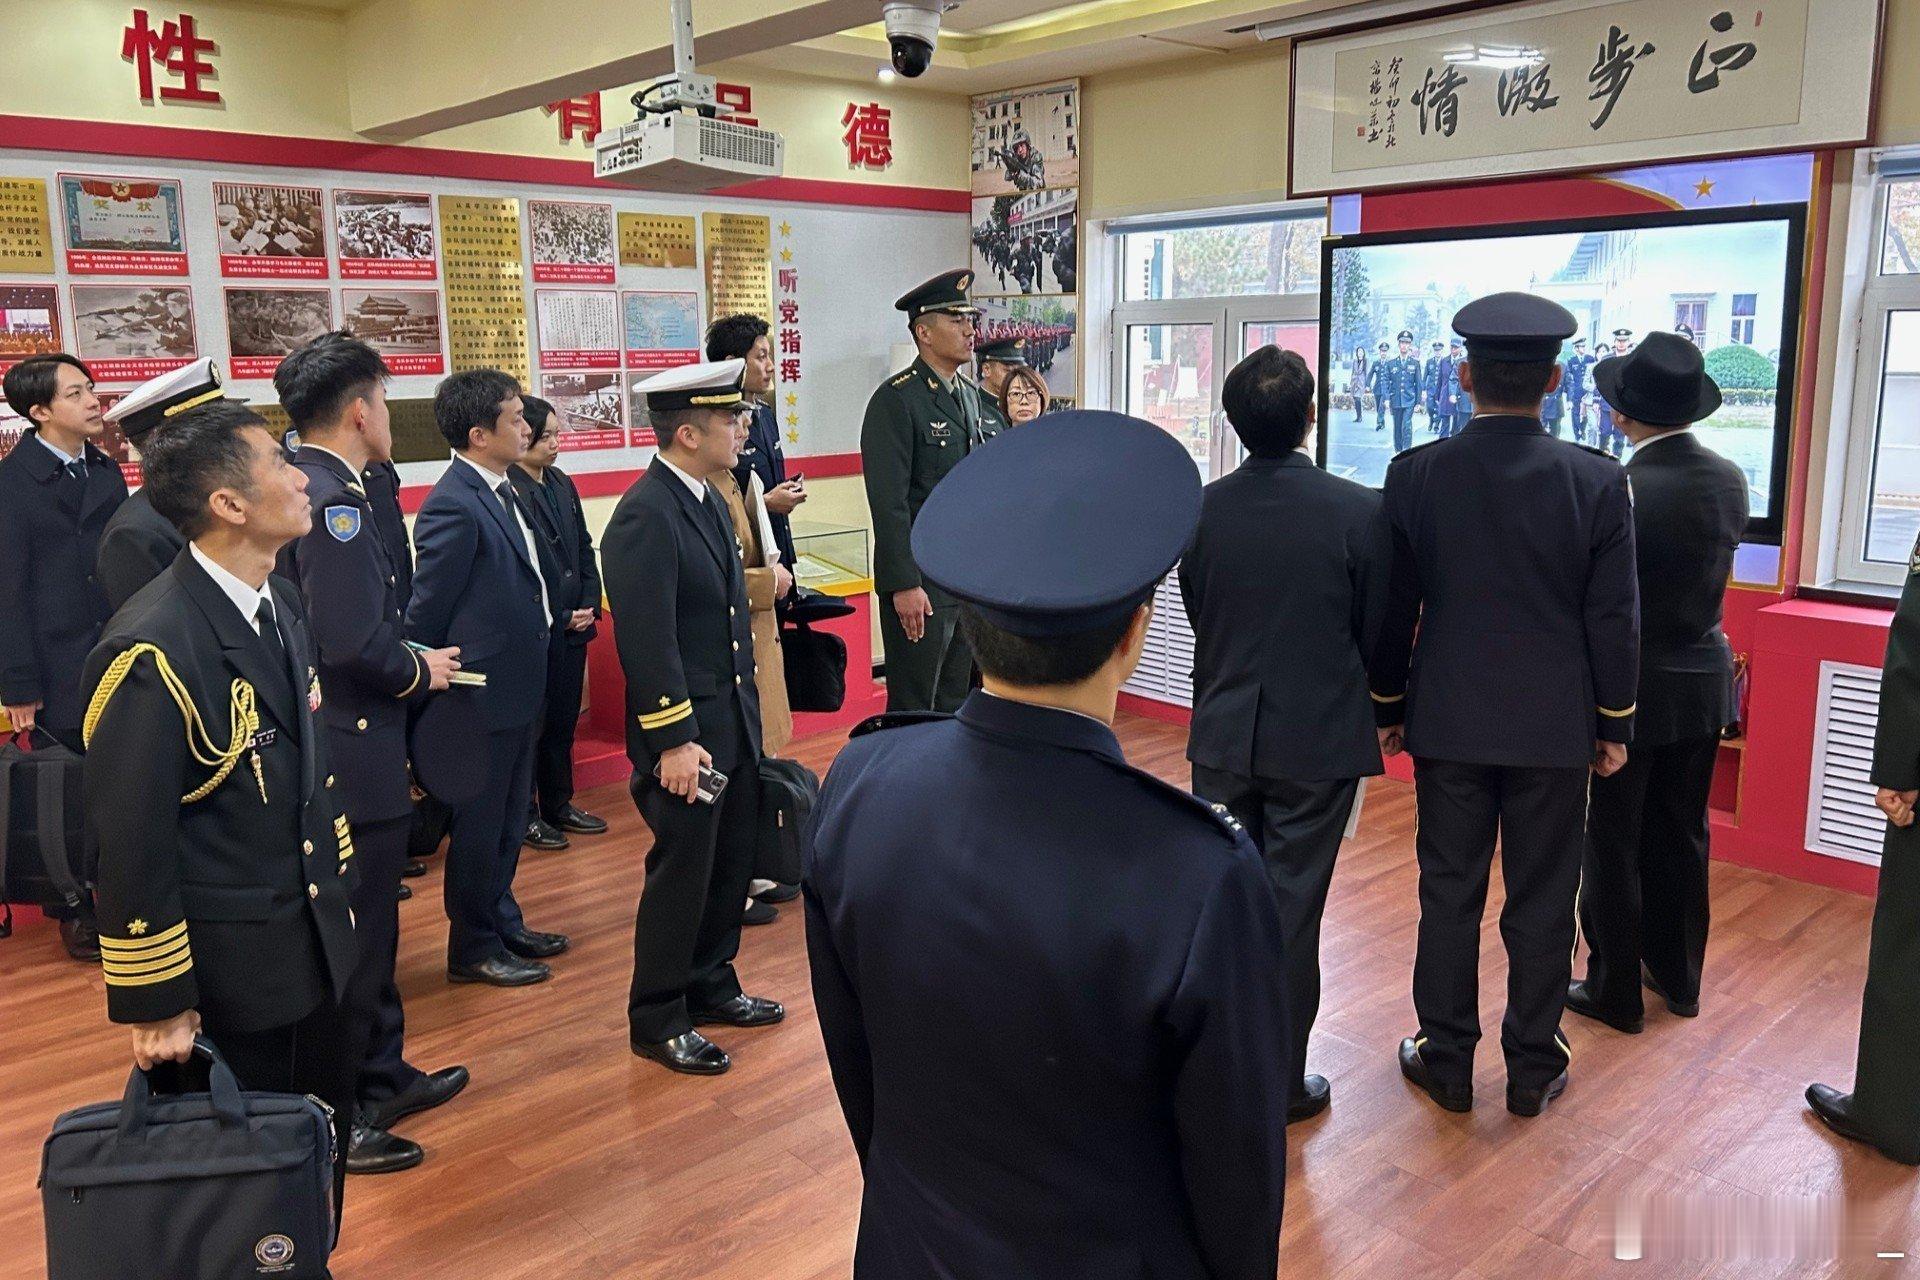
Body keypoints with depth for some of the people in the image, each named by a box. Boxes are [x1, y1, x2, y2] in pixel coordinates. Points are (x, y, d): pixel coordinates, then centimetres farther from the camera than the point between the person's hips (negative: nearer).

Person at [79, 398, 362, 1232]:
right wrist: (153, 1006, -14)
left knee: (320, 1164, 22)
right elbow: (130, 844, -20)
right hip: (230, 981, -8)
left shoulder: (279, 602, 4)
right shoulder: (154, 651, -23)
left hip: (319, 948, 8)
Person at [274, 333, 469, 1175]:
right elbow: (354, 641, -28)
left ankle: (381, 1076, 36)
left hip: (331, 745, 10)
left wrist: (408, 662, 9)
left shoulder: (307, 488, 9)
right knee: (354, 939, 2)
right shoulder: (334, 501, -20)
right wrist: (419, 672, -10)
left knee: (368, 926, 21)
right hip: (350, 756, -10)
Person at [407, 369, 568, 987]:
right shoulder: (454, 506, -22)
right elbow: (425, 612, -17)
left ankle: (503, 923, 36)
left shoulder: (502, 492, 7)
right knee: (480, 827, 6)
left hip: (519, 687, 9)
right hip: (484, 692, -9)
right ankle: (473, 948, 21)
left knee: (509, 820, 21)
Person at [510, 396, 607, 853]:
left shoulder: (562, 485, 9)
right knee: (531, 725, 6)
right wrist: (560, 618, -14)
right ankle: (525, 815, 20)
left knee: (564, 720, 16)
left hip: (572, 627, 7)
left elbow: (584, 550, 13)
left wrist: (589, 606, 1)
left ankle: (558, 804, 30)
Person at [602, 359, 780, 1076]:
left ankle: (710, 987, 35)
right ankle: (657, 1022, 19)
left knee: (731, 866, 18)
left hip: (734, 723, 9)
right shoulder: (646, 516, -20)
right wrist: (674, 740, -22)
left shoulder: (708, 499, 10)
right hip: (686, 733, -9)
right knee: (681, 876, 3)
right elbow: (648, 642, -23)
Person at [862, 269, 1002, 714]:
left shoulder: (970, 396, 13)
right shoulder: (896, 400, -12)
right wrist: (904, 585, -20)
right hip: (920, 581, -8)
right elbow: (889, 502, -17)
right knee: (915, 710, 2)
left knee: (958, 703, 16)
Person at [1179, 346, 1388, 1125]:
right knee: (1290, 909, 7)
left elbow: (1199, 617, 5)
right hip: (1316, 739, -2)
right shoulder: (1358, 512, -14)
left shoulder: (1201, 510, -6)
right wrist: (1379, 708, 15)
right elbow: (1378, 633, -4)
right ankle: (1281, 1080, 20)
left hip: (1222, 735, 3)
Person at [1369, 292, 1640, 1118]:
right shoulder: (1599, 483, -9)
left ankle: (1447, 1060, 22)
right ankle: (1533, 1067, 24)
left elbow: (1392, 610, -2)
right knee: (1542, 901, 11)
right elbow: (1614, 620, -4)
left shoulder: (1414, 475, -8)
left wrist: (1388, 708, 10)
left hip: (1448, 720, 1)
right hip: (1554, 726, 0)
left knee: (1449, 894, 11)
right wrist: (1615, 725, 8)